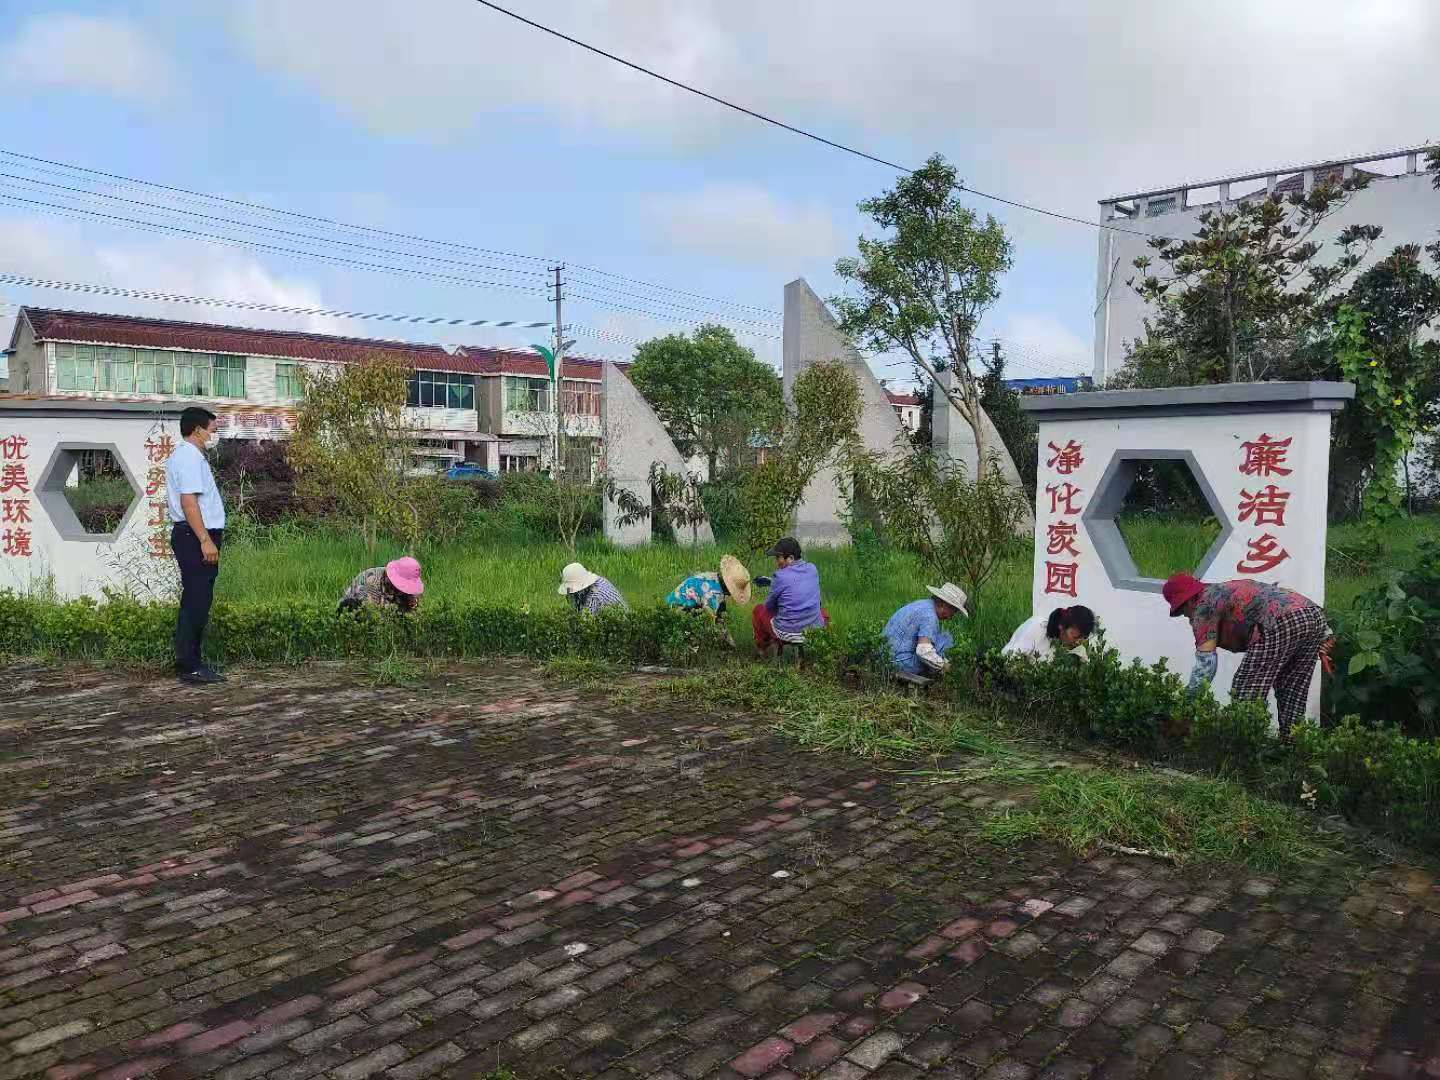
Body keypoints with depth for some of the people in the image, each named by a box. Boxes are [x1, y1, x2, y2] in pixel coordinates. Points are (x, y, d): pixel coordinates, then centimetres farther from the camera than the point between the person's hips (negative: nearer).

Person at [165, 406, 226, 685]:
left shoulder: (180, 456, 22)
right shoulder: (190, 457, -12)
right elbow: (189, 501, -21)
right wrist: (205, 540, -24)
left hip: (193, 537, 11)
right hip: (197, 537, -11)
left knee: (196, 603, 13)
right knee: (196, 602, -10)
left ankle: (191, 662, 18)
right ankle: (189, 667, -8)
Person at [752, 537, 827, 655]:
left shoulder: (780, 576, -17)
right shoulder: (812, 569, 0)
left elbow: (769, 606, -4)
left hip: (788, 633, -5)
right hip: (816, 630, 5)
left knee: (759, 609, 23)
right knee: (824, 613, 39)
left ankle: (762, 647, 37)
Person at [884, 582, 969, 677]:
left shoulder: (922, 604, 12)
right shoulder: (930, 616, -19)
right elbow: (924, 651, -30)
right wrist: (943, 666, -14)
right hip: (904, 663, -10)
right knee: (945, 639, -5)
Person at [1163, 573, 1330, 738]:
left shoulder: (1204, 605, 9)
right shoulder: (1230, 588, 34)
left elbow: (1205, 661, -2)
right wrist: (1324, 634, 23)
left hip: (1281, 624, -9)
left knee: (1246, 697, -4)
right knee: (1293, 696, 17)